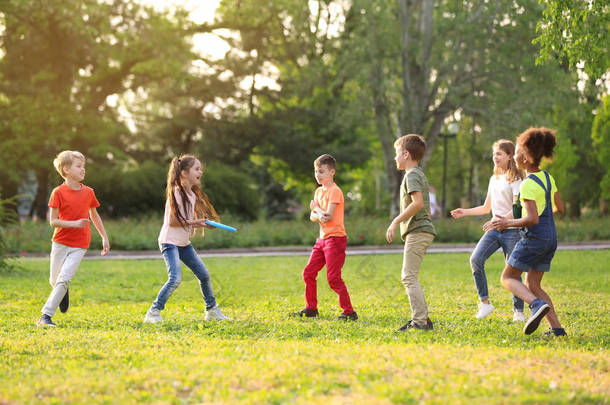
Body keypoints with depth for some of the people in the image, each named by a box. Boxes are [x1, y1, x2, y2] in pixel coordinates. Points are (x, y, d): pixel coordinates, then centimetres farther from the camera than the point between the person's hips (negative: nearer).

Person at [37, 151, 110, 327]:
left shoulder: (88, 192, 3)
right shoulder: (58, 192, -8)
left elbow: (94, 216, 18)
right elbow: (53, 221, -9)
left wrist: (104, 238, 19)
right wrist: (74, 223, -23)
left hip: (79, 245, 1)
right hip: (61, 242, -1)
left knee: (64, 279, -13)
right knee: (55, 280, 10)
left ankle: (46, 316, -11)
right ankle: (64, 292, 45)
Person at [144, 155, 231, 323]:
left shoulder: (193, 194, 11)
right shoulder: (176, 193, -16)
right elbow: (172, 221, -18)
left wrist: (203, 224, -1)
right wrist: (192, 223, -19)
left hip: (184, 243, 9)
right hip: (170, 241, -9)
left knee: (204, 274, 10)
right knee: (175, 279, -20)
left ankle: (212, 310, 25)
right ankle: (153, 313, -10)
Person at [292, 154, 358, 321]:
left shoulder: (334, 191, -13)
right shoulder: (318, 191, 14)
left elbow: (329, 216, -21)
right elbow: (312, 216, 8)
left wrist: (316, 208, -3)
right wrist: (318, 215, -16)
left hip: (335, 238, -9)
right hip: (322, 238, 9)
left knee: (333, 278, -12)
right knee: (308, 272, 10)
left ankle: (349, 312, -7)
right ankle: (311, 308, 23)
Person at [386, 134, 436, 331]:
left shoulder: (412, 175, -9)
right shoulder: (419, 174, 22)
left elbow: (417, 203, -23)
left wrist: (396, 222, -20)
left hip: (417, 232, -10)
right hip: (423, 230, 10)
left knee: (409, 277, -12)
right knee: (408, 277, 13)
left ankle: (420, 321, -16)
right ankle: (422, 319, 14)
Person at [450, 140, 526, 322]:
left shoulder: (515, 178, -6)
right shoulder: (494, 179, 17)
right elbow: (486, 208, 24)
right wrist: (465, 212, 13)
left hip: (512, 230, -6)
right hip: (494, 230, 6)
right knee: (475, 259, -14)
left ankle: (518, 310, 11)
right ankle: (484, 302, -7)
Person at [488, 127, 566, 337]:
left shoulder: (528, 185, -16)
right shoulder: (548, 177, 10)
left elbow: (533, 219, -22)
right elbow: (559, 208, 19)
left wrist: (508, 223, -12)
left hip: (534, 237, -8)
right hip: (551, 237, 8)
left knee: (508, 277, 3)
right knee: (533, 285, 15)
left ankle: (538, 304, -21)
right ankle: (557, 328, 6)